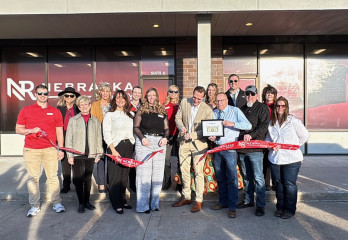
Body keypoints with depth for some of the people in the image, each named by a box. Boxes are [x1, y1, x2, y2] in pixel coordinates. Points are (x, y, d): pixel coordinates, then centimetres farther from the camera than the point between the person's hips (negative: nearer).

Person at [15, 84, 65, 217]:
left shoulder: (55, 111, 9)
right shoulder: (26, 111, 8)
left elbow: (59, 132, 9)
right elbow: (18, 129, 9)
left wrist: (60, 149, 3)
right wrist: (31, 130, -11)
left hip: (50, 149, 0)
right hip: (31, 150, 0)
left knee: (53, 176, 2)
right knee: (33, 177, 4)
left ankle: (57, 203, 13)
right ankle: (34, 205, 15)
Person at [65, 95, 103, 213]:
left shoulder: (96, 121, 9)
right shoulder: (73, 120, 4)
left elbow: (99, 138, 10)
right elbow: (69, 138, 2)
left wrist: (98, 153, 5)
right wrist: (69, 155, -3)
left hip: (91, 155, 2)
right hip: (77, 155, -2)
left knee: (88, 178, 10)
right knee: (78, 179, 1)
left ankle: (87, 201, 24)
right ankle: (81, 203, 13)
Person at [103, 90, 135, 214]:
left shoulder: (131, 115, 13)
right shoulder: (109, 115, 2)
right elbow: (107, 134, -5)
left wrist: (134, 148, 4)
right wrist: (113, 150, -13)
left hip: (129, 147, 4)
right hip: (115, 147, -4)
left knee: (125, 175, 9)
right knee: (115, 176, -2)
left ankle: (122, 200, 22)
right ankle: (116, 204, 9)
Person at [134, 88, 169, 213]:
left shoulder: (162, 111, 14)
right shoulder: (141, 110, 7)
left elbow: (166, 128, 15)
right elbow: (136, 127, 3)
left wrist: (165, 137, -4)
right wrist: (142, 138, -12)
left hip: (159, 143, 3)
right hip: (144, 142, -3)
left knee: (158, 174, 5)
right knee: (144, 173, -2)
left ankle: (154, 203, 17)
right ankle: (143, 205, 5)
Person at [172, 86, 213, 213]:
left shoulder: (207, 110, -11)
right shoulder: (184, 102, 0)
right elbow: (178, 117, 8)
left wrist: (192, 135, -21)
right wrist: (181, 127, -12)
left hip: (198, 143, -4)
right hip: (184, 142, 4)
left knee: (198, 172, -2)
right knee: (184, 170, 12)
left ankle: (199, 200, 13)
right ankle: (186, 197, 28)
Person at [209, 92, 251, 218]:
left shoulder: (235, 111, 0)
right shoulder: (213, 113, 12)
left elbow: (248, 125, -10)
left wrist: (232, 123, -23)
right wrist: (211, 137, -8)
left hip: (230, 149, -4)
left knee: (232, 178, -5)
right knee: (220, 178, 13)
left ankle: (232, 207, 5)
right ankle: (223, 202, 27)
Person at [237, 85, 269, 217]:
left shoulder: (262, 108, 0)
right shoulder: (242, 109, 18)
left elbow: (263, 126, -11)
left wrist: (251, 135, -23)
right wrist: (241, 137, 7)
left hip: (255, 148, -6)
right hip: (242, 147, 6)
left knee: (258, 177, -5)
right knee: (246, 176, 15)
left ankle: (260, 205, 5)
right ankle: (248, 200, 27)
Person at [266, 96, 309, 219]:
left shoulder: (293, 121, -4)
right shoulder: (271, 123, 9)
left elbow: (304, 136, 2)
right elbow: (268, 138, 16)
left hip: (291, 159, -4)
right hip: (275, 158, 4)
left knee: (290, 184, 2)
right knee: (279, 183, 14)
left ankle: (290, 209, 17)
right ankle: (280, 207, 28)